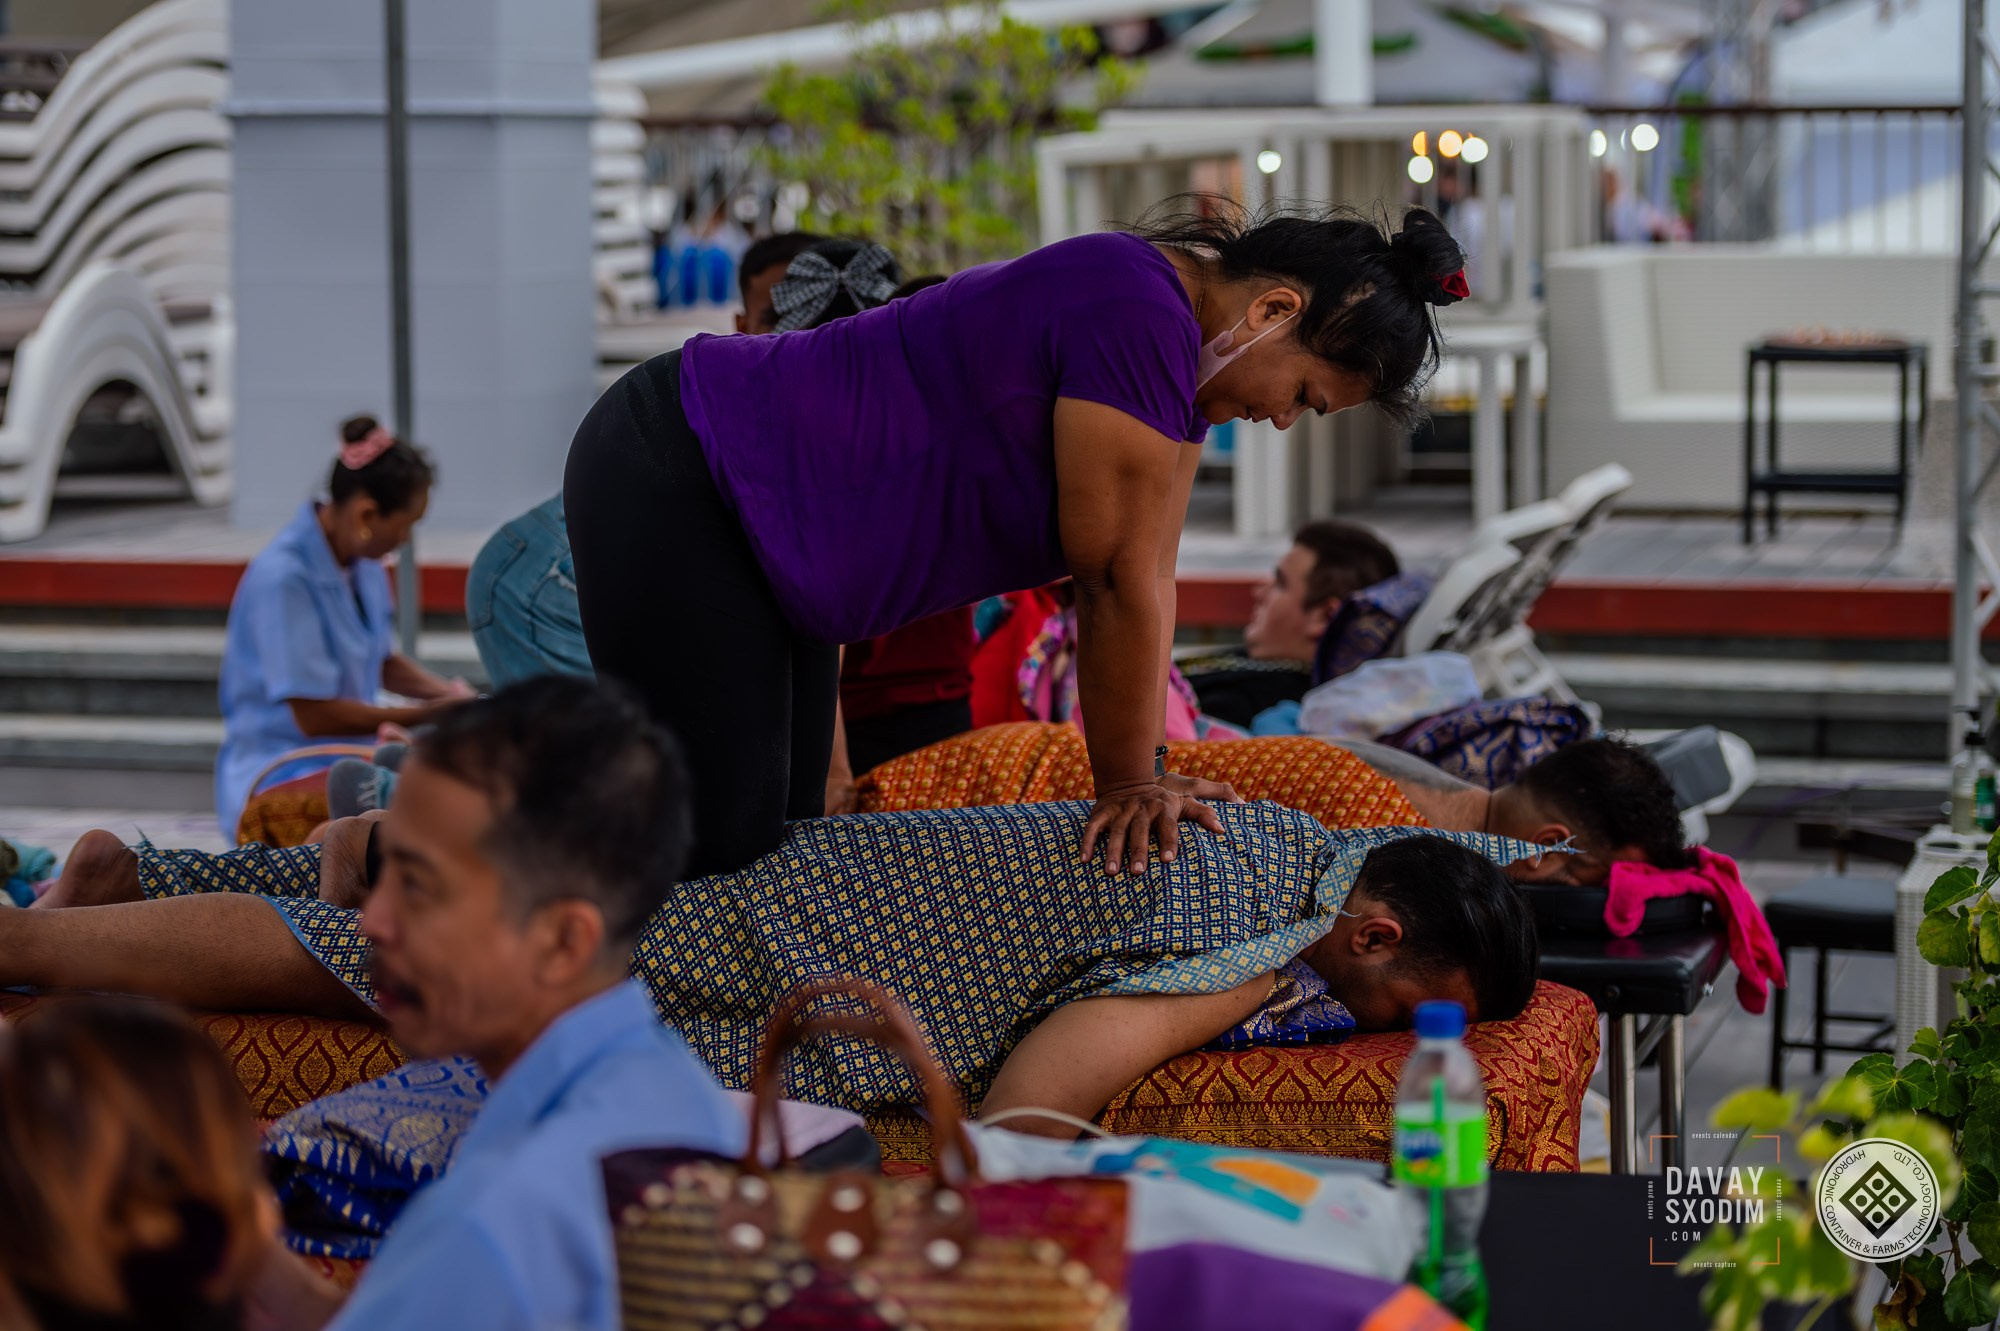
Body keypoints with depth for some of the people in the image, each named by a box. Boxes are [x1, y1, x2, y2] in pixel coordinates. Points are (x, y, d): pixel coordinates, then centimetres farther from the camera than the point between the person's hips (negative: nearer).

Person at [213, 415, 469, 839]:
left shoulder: (362, 565, 8)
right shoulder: (283, 579, -19)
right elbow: (314, 716, -18)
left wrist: (446, 692, 3)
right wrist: (430, 713, -11)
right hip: (276, 769, -9)